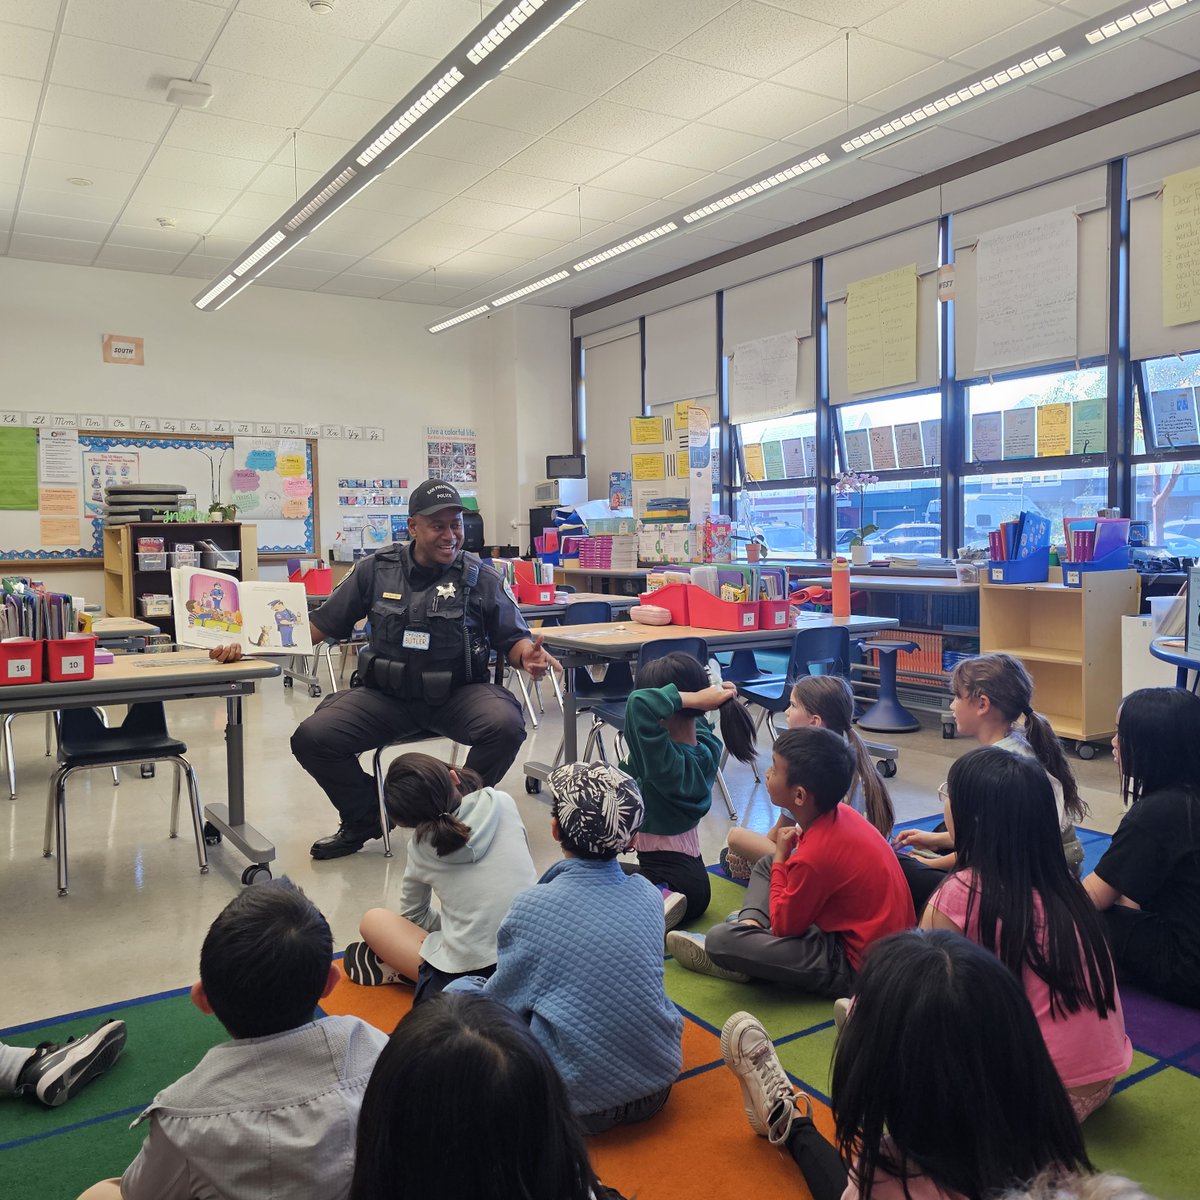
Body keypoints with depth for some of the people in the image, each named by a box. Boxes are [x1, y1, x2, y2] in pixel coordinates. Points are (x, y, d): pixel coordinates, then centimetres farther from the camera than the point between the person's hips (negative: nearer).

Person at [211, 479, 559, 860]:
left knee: (505, 724, -31)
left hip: (458, 693, -1)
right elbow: (322, 623, 9)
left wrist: (527, 655, -20)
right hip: (386, 694, 2)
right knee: (311, 738, -19)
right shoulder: (377, 570, 5)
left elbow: (513, 637, 6)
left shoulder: (481, 578, 2)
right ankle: (365, 818, 11)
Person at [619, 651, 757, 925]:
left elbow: (640, 702, -43)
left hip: (669, 878, -10)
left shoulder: (664, 759, -29)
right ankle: (661, 901, 13)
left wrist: (695, 698, -35)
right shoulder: (708, 747, -5)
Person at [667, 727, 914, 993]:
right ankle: (750, 925, 1)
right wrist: (783, 860, 0)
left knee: (721, 940, -24)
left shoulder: (814, 855, -29)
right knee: (765, 865, 20)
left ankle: (735, 961, 8)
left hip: (854, 966, -9)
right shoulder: (841, 813, -4)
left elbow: (783, 927, -14)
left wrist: (780, 858, -7)